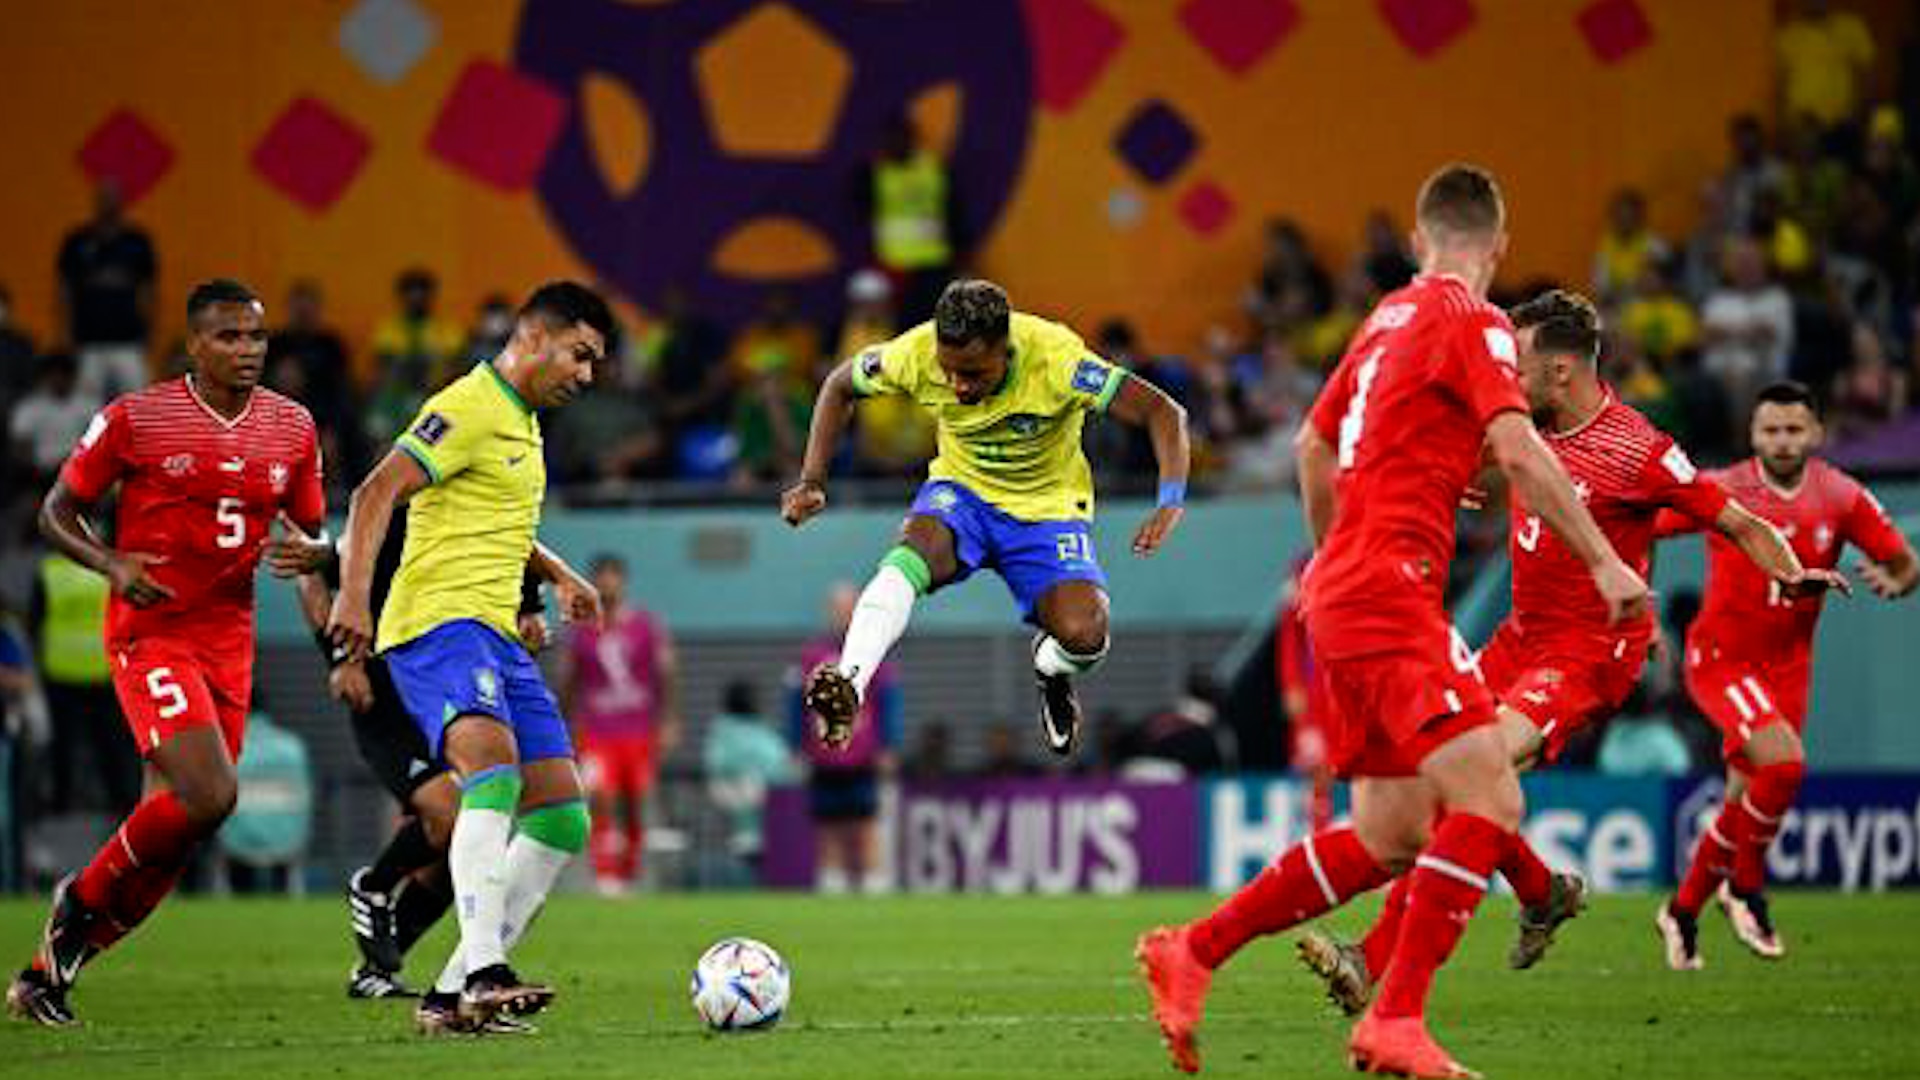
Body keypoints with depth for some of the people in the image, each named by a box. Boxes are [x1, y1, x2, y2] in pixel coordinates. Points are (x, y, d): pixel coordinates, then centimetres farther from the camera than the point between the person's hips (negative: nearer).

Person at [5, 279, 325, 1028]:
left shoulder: (292, 428, 7)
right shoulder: (135, 419, -6)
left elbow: (310, 536, 18)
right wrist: (112, 563, -17)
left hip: (229, 642, 6)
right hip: (150, 635, -5)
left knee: (168, 835, 4)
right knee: (208, 795, -23)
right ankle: (84, 897, 2)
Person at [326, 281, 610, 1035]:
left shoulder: (522, 421, 22)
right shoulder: (470, 408, -8)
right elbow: (378, 492, -19)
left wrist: (558, 575, 29)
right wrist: (354, 593, -31)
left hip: (496, 634, 10)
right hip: (437, 625, -10)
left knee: (562, 817, 2)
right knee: (494, 766, -33)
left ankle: (451, 997, 2)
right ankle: (484, 975, -45)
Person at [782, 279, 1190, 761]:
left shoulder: (1055, 358, -29)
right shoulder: (917, 353, -20)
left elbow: (1164, 413, -28)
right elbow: (840, 385, 1)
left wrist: (1170, 502, -44)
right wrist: (811, 481, -8)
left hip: (1047, 508, -1)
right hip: (962, 491, 1)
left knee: (1083, 635, -25)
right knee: (914, 549, -35)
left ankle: (1050, 672, 13)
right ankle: (847, 689, -47)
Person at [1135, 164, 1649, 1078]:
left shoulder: (1390, 317, 19)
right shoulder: (1472, 322, -7)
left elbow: (1313, 447, 30)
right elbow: (1518, 451, -20)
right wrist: (1603, 561, -20)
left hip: (1346, 588, 9)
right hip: (1391, 592, -9)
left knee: (1387, 839, 11)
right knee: (1490, 805, -16)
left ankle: (1190, 954, 16)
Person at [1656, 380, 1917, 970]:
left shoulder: (1842, 498, -5)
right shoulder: (1722, 491, -13)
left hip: (1787, 667, 4)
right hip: (1721, 659, -4)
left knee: (1744, 804, 9)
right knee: (1784, 763, -26)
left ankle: (1683, 911, 31)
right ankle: (1746, 887, -4)